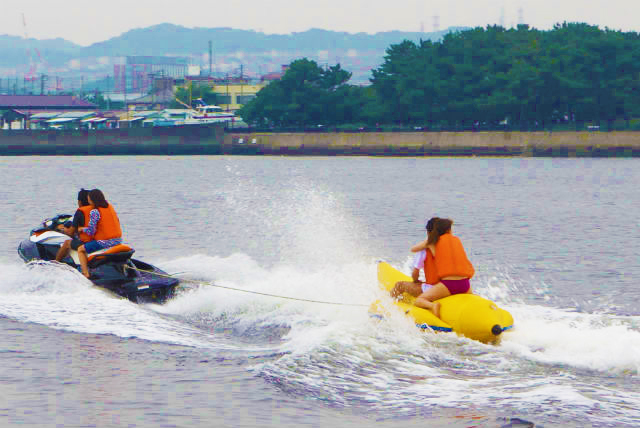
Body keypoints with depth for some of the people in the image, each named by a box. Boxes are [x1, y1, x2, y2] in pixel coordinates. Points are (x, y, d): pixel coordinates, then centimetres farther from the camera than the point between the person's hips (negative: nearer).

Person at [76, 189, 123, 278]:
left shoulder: (94, 212, -15)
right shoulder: (110, 207, 7)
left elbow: (91, 232, -16)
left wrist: (82, 229, 5)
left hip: (105, 242, -8)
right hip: (118, 240, 8)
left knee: (80, 249, 4)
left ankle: (86, 273, -5)